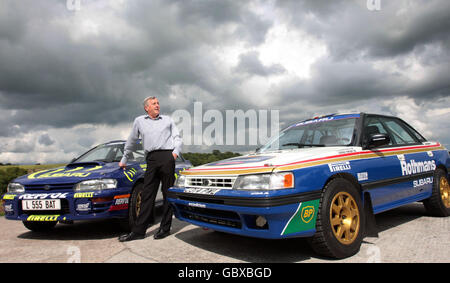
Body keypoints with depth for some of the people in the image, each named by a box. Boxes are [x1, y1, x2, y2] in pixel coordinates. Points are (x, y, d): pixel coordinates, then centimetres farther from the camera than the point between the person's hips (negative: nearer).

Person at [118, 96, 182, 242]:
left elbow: (178, 138, 12)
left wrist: (176, 151, -7)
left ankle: (165, 228, 7)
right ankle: (138, 230, 4)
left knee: (167, 193, 0)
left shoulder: (168, 120, 17)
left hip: (167, 157, -1)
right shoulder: (139, 121, 18)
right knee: (147, 195, 0)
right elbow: (131, 141, 25)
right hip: (151, 160, 1)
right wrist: (124, 159, 29)